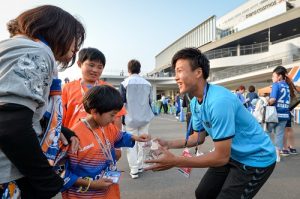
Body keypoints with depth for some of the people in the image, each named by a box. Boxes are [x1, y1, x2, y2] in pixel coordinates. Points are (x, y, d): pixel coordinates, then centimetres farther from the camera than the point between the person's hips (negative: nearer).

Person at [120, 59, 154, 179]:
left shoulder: (125, 83, -8)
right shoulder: (147, 83, 2)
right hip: (145, 118, 3)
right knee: (142, 142, 14)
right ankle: (140, 165, 22)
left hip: (131, 119, -3)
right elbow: (150, 101, 8)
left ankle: (134, 169, 5)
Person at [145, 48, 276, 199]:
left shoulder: (219, 101, -34)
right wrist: (169, 144, -7)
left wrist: (175, 161, -30)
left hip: (255, 159, -8)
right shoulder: (195, 102, -4)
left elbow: (221, 157, -30)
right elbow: (199, 137, 6)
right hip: (232, 156, 8)